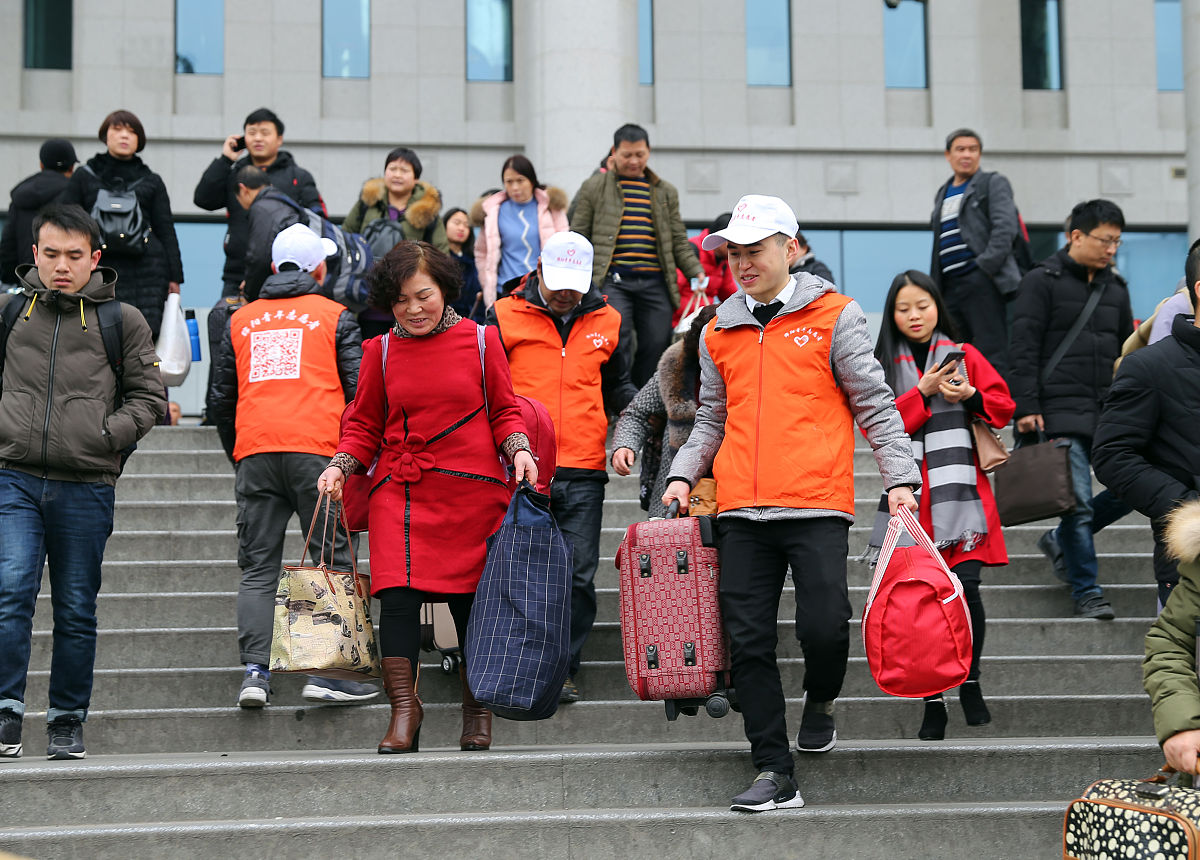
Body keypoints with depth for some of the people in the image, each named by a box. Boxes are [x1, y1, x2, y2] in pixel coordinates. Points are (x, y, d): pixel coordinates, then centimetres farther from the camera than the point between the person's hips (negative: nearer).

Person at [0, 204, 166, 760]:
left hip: (86, 488, 0)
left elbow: (149, 396, 8)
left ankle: (68, 721, 17)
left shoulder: (122, 321, 5)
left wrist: (108, 433, -6)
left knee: (76, 611, 7)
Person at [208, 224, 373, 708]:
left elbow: (222, 398, 22)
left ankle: (254, 671, -5)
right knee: (333, 562, 0)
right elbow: (359, 390, 2)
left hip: (254, 454, 3)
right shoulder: (334, 316, 8)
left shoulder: (242, 320, 19)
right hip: (317, 451, -3)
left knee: (258, 569, 6)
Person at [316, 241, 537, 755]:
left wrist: (519, 450, -7)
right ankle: (404, 709, -1)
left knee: (472, 599, 2)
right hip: (400, 495, 1)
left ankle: (476, 709, 18)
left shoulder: (481, 341, 6)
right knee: (398, 594, -11)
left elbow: (504, 412, 11)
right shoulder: (380, 351, 10)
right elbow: (365, 426, 15)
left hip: (472, 494, -1)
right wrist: (340, 465, -1)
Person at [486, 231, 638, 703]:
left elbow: (617, 388, 23)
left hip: (583, 473, 2)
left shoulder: (605, 322, 12)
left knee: (578, 575, 1)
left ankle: (564, 668, 12)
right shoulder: (505, 316, 4)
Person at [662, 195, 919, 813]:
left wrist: (899, 478, -7)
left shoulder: (834, 316, 3)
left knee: (823, 626, -13)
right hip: (741, 510, 4)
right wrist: (683, 474, 8)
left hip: (816, 506, -4)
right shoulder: (719, 331, 16)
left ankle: (820, 699, 22)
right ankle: (774, 773, 9)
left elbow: (874, 404, 2)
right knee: (748, 641, 1)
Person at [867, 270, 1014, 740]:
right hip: (910, 496, 1)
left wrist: (971, 396, -10)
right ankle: (933, 703, 10)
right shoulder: (884, 366, 10)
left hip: (959, 490, -1)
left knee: (965, 585, -14)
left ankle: (970, 682, 8)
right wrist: (922, 392, -10)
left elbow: (1003, 405, 8)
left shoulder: (964, 355, 10)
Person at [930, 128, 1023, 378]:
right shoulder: (942, 194, 24)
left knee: (991, 356, -10)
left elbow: (1006, 228, -9)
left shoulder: (993, 184, 4)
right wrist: (935, 289, 18)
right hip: (951, 286, 7)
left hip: (983, 282, -7)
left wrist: (984, 267, -16)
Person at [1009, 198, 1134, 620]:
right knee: (1077, 502, -9)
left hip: (1108, 413, 6)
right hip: (1060, 414, -6)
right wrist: (1026, 408, -13)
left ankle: (1061, 540, 19)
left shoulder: (1115, 288, 17)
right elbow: (1024, 350, -7)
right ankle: (1086, 592, 3)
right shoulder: (1042, 282, -2)